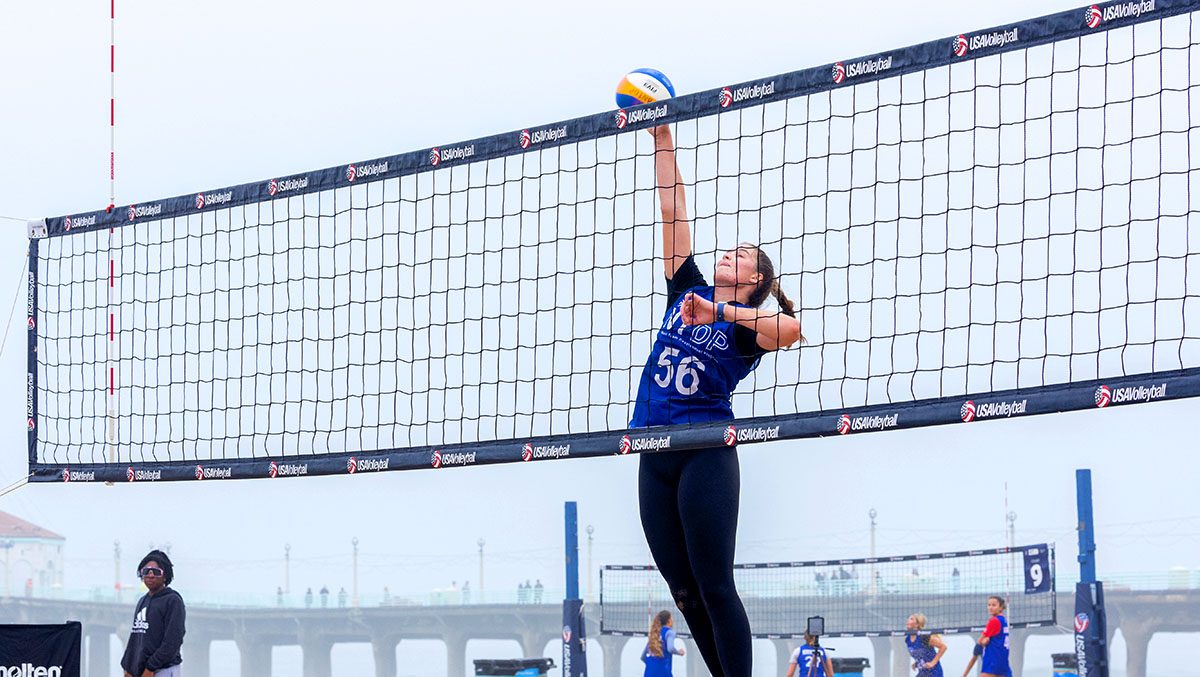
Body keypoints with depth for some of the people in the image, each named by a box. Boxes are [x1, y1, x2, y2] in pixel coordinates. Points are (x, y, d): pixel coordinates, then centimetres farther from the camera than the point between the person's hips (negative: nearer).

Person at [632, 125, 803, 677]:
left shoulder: (747, 321, -1)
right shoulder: (688, 290, 13)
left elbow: (790, 329, -25)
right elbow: (673, 209, 11)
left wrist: (719, 313, -30)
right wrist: (661, 137, 8)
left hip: (705, 455, -6)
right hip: (654, 457, 6)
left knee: (714, 586, -7)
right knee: (683, 589, 6)